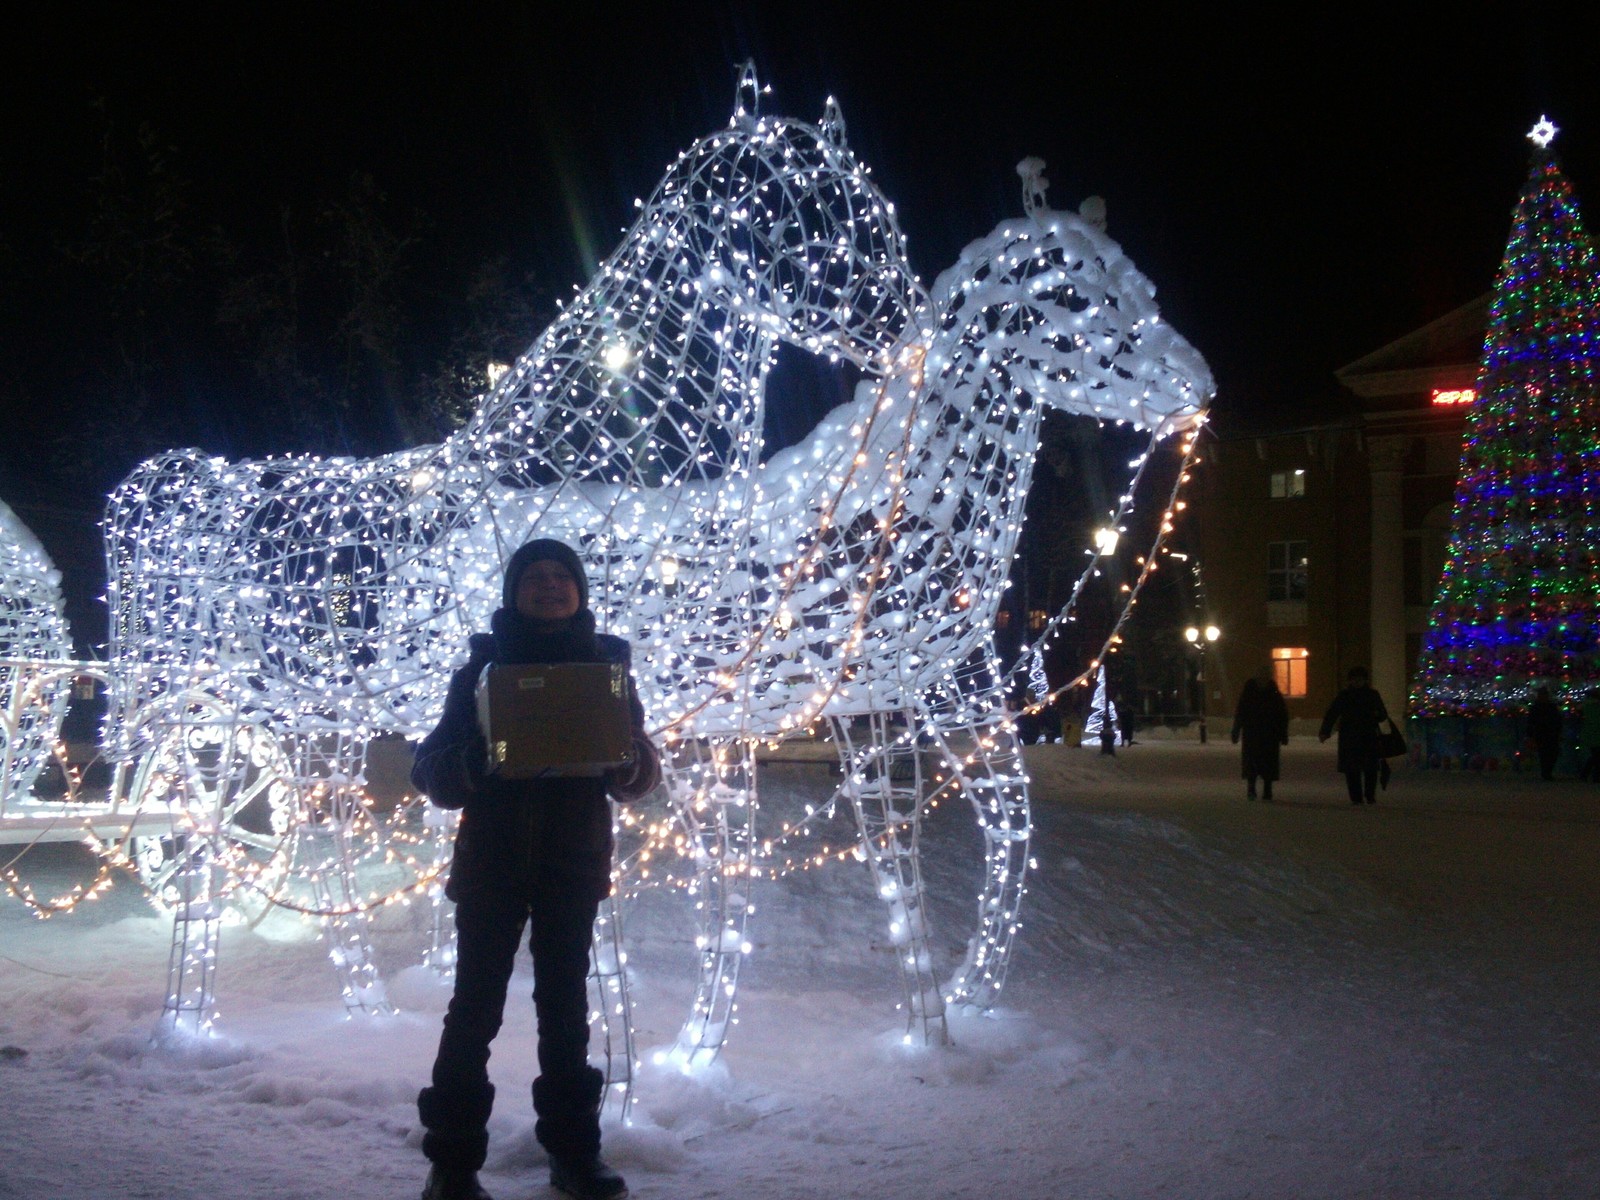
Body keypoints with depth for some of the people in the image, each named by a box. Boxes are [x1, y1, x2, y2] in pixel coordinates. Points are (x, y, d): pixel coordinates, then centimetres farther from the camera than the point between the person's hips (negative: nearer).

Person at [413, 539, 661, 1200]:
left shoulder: (605, 663, 5)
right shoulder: (483, 665, 1)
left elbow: (644, 769, 5)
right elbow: (431, 768, -3)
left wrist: (625, 763, -18)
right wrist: (472, 764, -25)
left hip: (573, 865, 2)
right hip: (490, 862, -1)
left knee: (565, 1004, 9)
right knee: (475, 1005, -2)